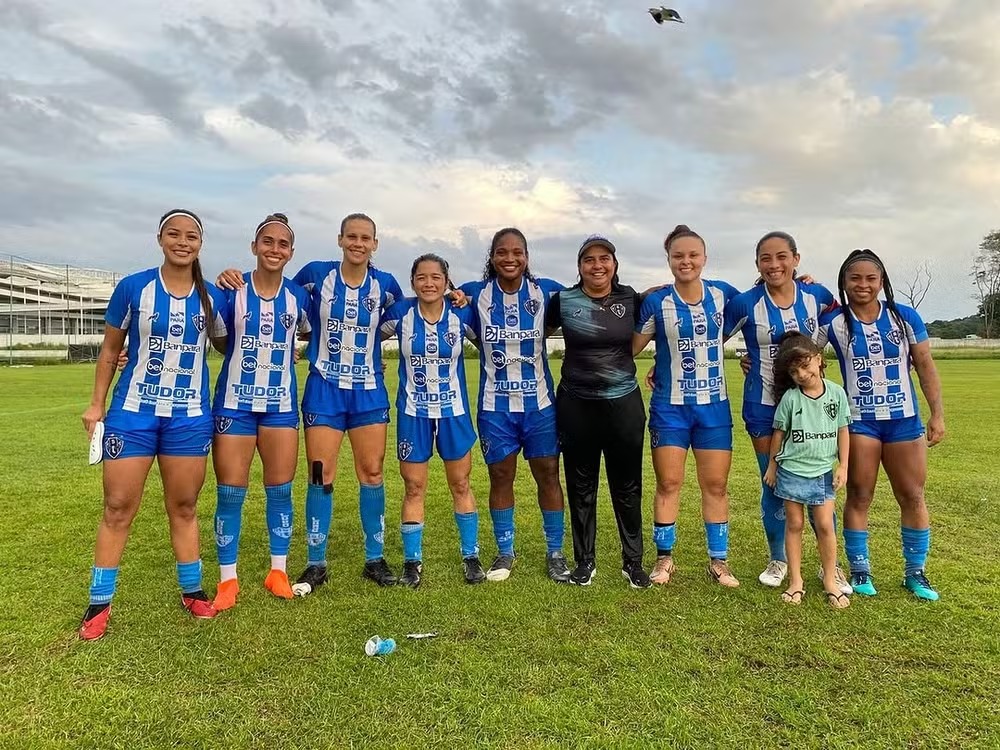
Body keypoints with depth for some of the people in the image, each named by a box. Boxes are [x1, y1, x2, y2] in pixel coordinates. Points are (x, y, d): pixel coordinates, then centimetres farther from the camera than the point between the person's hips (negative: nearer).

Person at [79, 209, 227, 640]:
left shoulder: (212, 297, 1)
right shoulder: (133, 288, -4)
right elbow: (110, 350, 3)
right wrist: (96, 403, 2)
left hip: (190, 416, 1)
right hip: (133, 411, -1)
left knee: (184, 508, 11)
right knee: (117, 509, 3)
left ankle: (191, 592, 26)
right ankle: (99, 605, 17)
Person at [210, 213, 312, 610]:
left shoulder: (298, 296, 2)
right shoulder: (231, 290, -5)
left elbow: (311, 334, 19)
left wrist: (284, 352, 6)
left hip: (281, 404, 2)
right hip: (235, 402, -2)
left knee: (280, 489, 7)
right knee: (230, 493, 2)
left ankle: (278, 572, 22)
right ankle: (227, 580, 16)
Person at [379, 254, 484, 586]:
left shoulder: (462, 314, -6)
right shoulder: (400, 313, -7)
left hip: (454, 412, 1)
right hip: (413, 413, 0)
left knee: (461, 486, 10)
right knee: (414, 488, 6)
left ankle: (471, 556, 24)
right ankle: (412, 561, 19)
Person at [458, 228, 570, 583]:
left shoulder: (546, 291, -3)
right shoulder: (474, 294, -2)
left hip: (539, 402, 0)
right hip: (495, 405, 0)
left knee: (548, 474, 6)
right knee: (500, 476, 9)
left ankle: (555, 553, 21)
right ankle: (505, 552, 25)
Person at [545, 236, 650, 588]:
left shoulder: (630, 298, 1)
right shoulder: (563, 300, -2)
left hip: (624, 403, 1)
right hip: (576, 406, 0)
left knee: (628, 486, 9)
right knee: (580, 486, 10)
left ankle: (633, 561, 24)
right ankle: (584, 560, 26)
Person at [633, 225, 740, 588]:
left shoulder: (723, 294, 1)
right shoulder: (656, 301, -6)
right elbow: (631, 348, -2)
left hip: (714, 405, 2)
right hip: (670, 407, -2)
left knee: (716, 485, 7)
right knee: (668, 483, 4)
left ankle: (718, 560, 21)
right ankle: (664, 558, 19)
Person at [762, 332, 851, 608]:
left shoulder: (837, 393, -3)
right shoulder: (790, 397, -7)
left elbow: (842, 430, 5)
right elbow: (779, 432, 2)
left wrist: (843, 466, 2)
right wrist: (771, 465, 6)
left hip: (822, 472, 1)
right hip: (792, 470, -1)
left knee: (825, 525, 1)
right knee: (794, 525, 7)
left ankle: (830, 581, 17)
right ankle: (795, 581, 17)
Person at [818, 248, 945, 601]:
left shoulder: (905, 316, -1)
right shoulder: (833, 322, -6)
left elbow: (925, 366, 2)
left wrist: (937, 414, -2)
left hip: (903, 421, 2)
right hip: (858, 422, -2)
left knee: (912, 497, 9)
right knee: (859, 497, 4)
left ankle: (915, 572, 24)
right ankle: (860, 570, 18)